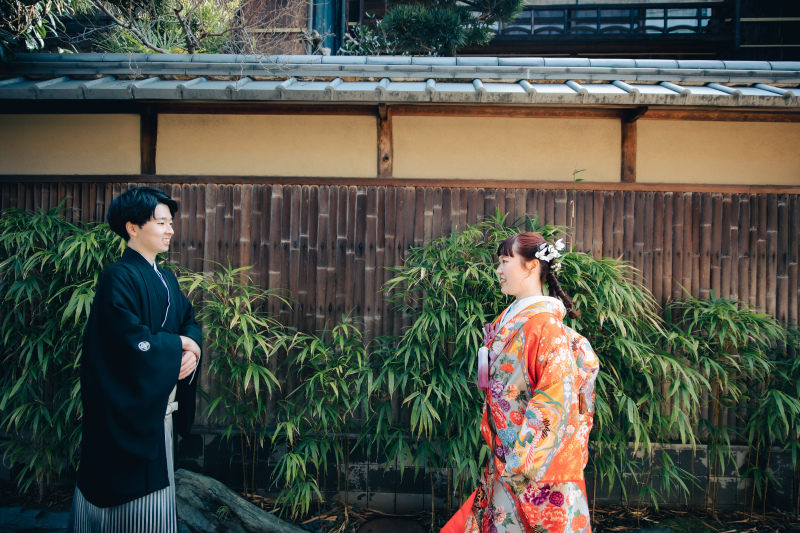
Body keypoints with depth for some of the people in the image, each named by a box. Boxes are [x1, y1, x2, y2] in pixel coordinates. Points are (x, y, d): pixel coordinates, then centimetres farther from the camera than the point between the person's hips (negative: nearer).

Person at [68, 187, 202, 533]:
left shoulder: (166, 279, 12)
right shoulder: (118, 278, -15)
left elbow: (189, 320, 11)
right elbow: (133, 342, -24)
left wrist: (192, 350, -10)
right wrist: (179, 344, -11)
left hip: (160, 406, 8)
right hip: (127, 409, -8)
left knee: (153, 495, 16)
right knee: (129, 495, 2)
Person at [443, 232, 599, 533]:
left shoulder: (545, 322, -18)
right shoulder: (509, 319, 9)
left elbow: (556, 397, -22)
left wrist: (522, 459, -21)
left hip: (537, 460, -8)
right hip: (507, 455, 8)